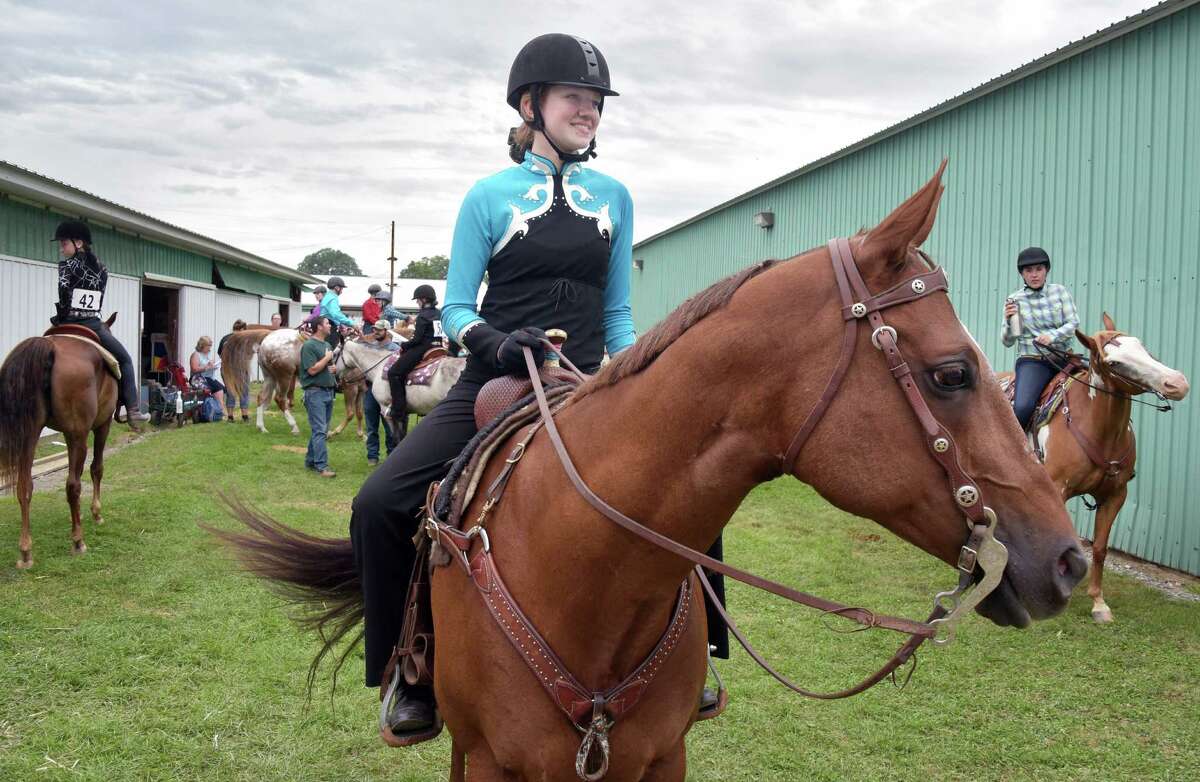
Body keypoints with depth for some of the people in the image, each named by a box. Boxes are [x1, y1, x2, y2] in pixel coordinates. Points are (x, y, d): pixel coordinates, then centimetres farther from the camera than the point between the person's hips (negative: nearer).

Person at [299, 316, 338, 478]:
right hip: (315, 392, -9)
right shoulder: (309, 346, -10)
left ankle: (310, 460, 21)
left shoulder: (328, 345, 17)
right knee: (320, 431, -12)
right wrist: (327, 358, -10)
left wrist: (335, 368, 5)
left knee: (321, 430, 12)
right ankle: (321, 466, -13)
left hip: (329, 391, 9)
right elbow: (313, 370, -17)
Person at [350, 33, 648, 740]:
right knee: (380, 504, -19)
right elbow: (455, 309, 0)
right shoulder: (491, 196, 0)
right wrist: (494, 340, -21)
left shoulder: (614, 197, 9)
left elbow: (618, 312, 12)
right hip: (495, 384, -2)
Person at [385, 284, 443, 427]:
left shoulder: (423, 316, -12)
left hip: (422, 349, -9)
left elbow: (417, 339, -17)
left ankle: (398, 411, -11)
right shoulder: (440, 314, 12)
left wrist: (403, 345, -1)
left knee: (393, 373, -5)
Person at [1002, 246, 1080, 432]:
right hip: (1032, 361, -3)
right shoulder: (1014, 299, 5)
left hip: (1064, 357, 3)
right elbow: (1008, 342, 6)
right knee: (1022, 408, -28)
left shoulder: (1059, 291, 8)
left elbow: (1074, 323, 0)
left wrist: (1053, 335, -19)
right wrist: (1009, 321, -14)